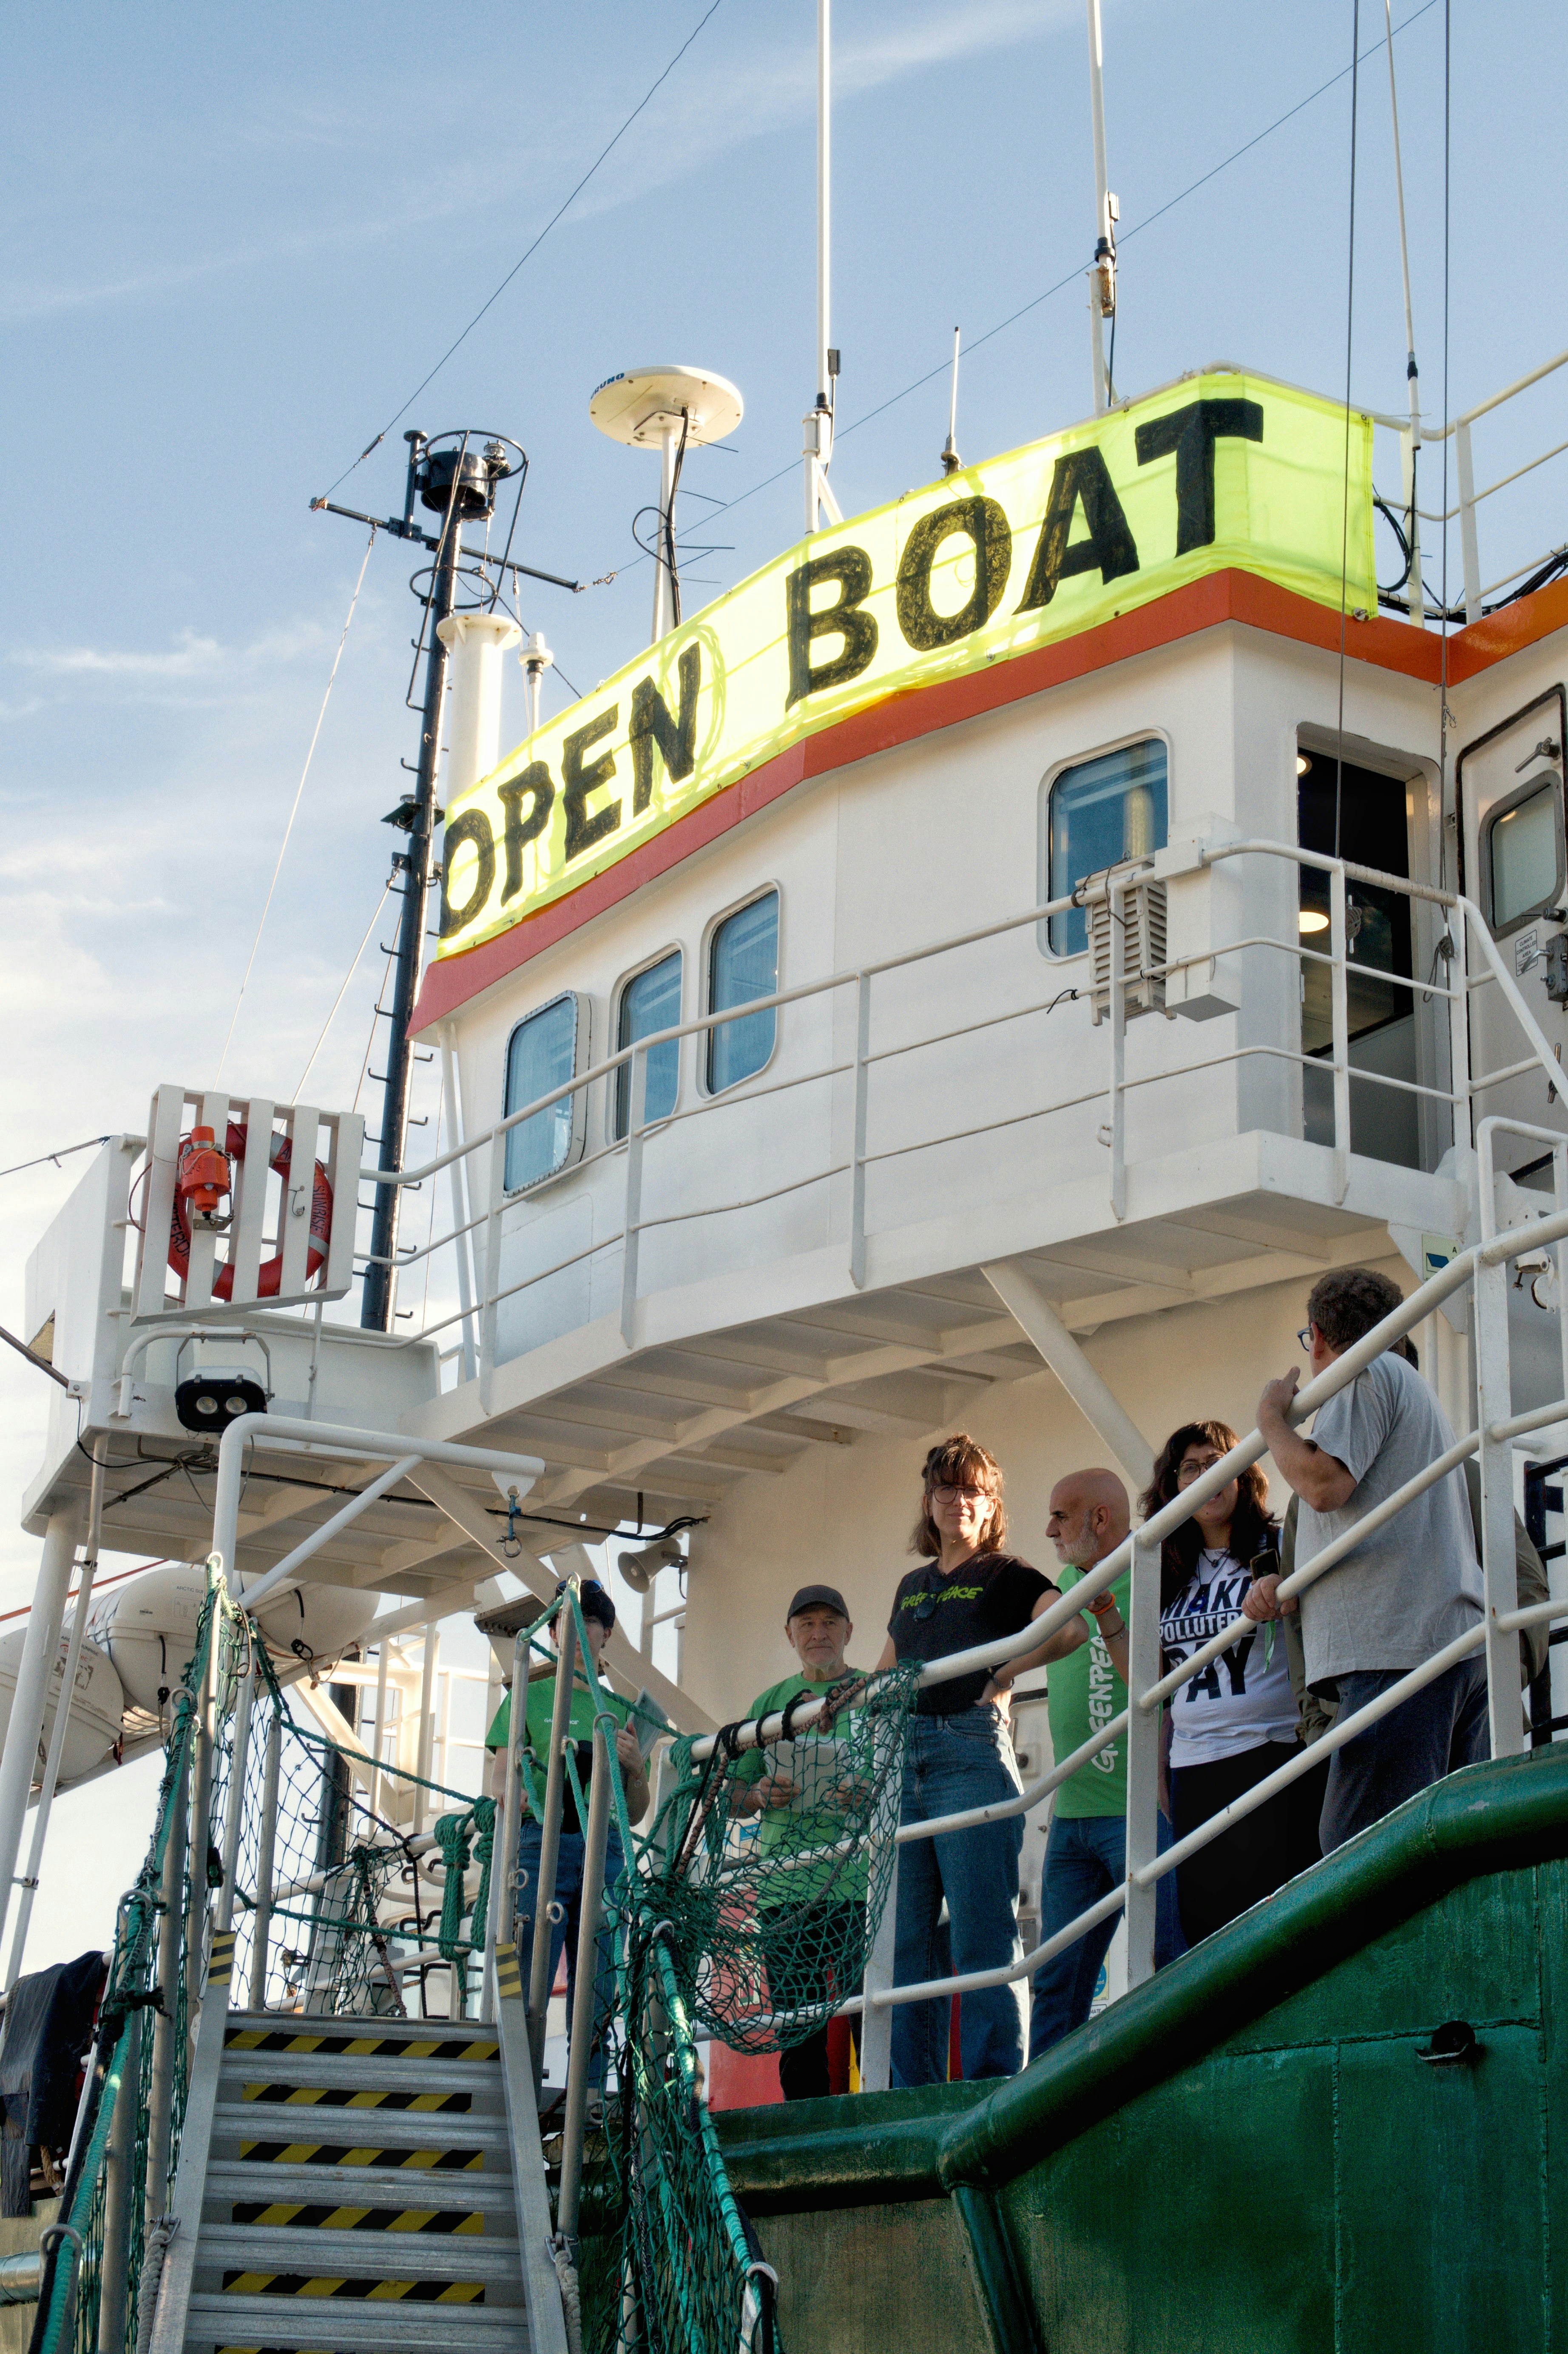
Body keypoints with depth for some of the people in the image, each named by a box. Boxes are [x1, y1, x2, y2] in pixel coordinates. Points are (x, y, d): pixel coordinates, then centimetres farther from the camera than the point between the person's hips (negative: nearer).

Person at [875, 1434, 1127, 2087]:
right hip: (904, 1759, 6)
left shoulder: (1005, 1574, 5)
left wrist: (1003, 1675, -10)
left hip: (972, 1753, -6)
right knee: (905, 1940, 4)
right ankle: (912, 2097, 9)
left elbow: (1071, 1628, -13)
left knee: (981, 1937, -9)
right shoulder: (912, 1586, 23)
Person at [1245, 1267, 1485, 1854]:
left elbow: (1324, 1483, -13)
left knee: (1359, 1851, -17)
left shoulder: (1368, 1372, 2)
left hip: (1399, 1646, -10)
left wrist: (1272, 1418, 4)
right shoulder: (1415, 1388, 32)